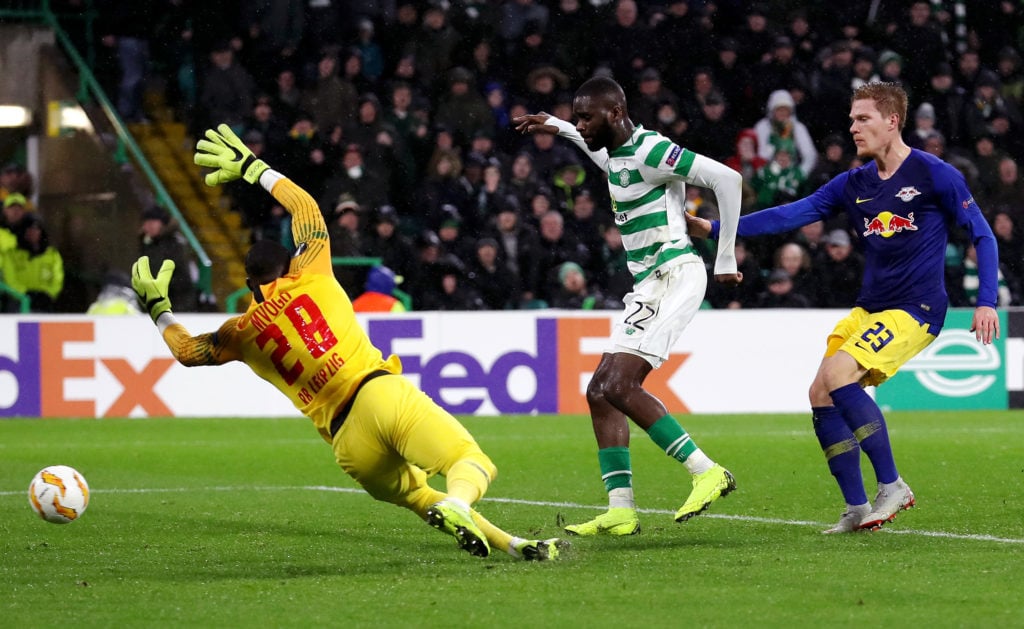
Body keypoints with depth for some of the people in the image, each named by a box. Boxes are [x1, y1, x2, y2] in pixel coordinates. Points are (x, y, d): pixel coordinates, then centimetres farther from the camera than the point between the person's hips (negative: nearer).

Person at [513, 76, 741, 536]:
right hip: (648, 285, 10)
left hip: (673, 276, -10)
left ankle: (706, 472, -17)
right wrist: (558, 129, 43)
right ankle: (621, 510, 3)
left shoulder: (650, 150, -13)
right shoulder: (617, 154, 15)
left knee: (619, 386, -20)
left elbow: (727, 178, -19)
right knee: (600, 391, 5)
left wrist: (726, 259, -14)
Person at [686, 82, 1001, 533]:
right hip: (868, 309, 7)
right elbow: (791, 215, 7)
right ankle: (857, 510, 4)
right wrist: (714, 228, 1)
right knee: (821, 395, -4)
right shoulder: (853, 184, 9)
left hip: (915, 310, -7)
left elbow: (982, 235, -2)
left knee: (837, 373, -24)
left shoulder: (935, 176, -7)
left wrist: (986, 303, -11)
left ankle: (892, 487, -15)